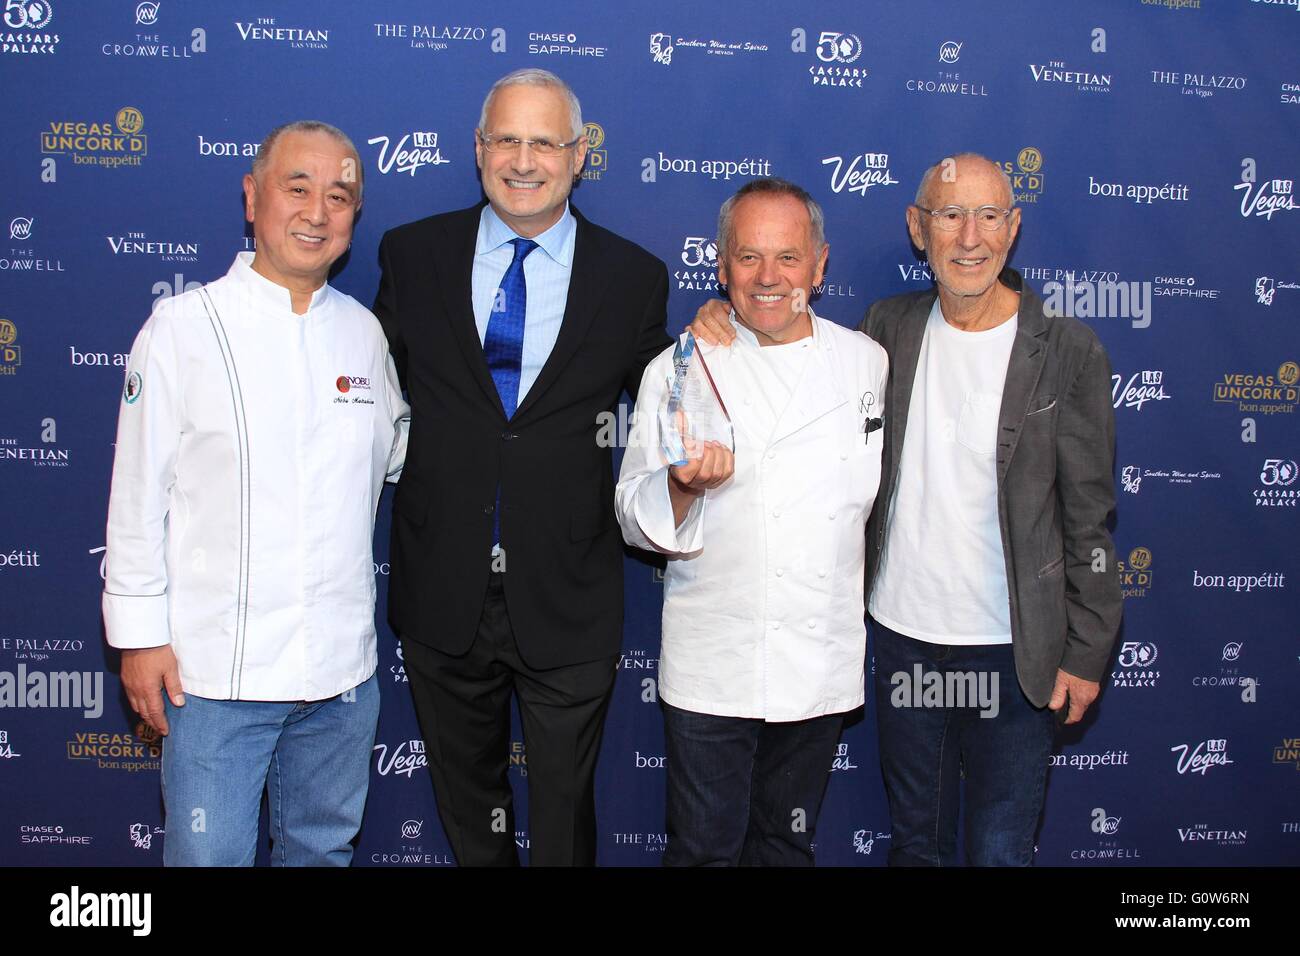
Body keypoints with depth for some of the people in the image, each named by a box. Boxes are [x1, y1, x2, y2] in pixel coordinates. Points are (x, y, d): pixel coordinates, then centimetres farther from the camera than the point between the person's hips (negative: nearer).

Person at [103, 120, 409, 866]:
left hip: (343, 666, 4)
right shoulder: (183, 327, -5)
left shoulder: (364, 331, 5)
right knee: (210, 854, 6)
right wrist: (140, 634, -4)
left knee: (326, 849, 19)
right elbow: (139, 491, -4)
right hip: (215, 668, -3)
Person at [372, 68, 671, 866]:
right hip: (442, 592, 2)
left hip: (569, 602, -1)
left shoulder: (633, 277, -2)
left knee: (565, 815, 15)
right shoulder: (413, 254, 1)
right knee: (467, 807, 22)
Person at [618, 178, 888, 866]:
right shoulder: (677, 370, -4)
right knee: (704, 849, 7)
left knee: (787, 843, 18)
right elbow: (634, 519, -5)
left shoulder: (867, 362, 2)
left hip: (823, 664, 2)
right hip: (710, 668, -2)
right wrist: (682, 487, -24)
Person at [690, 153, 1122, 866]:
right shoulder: (889, 327, 0)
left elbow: (1088, 519, -5)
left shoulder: (1068, 353, -9)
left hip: (1012, 649, -3)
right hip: (902, 634, 3)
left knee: (1001, 849, 10)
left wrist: (1086, 652, -5)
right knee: (915, 841, 21)